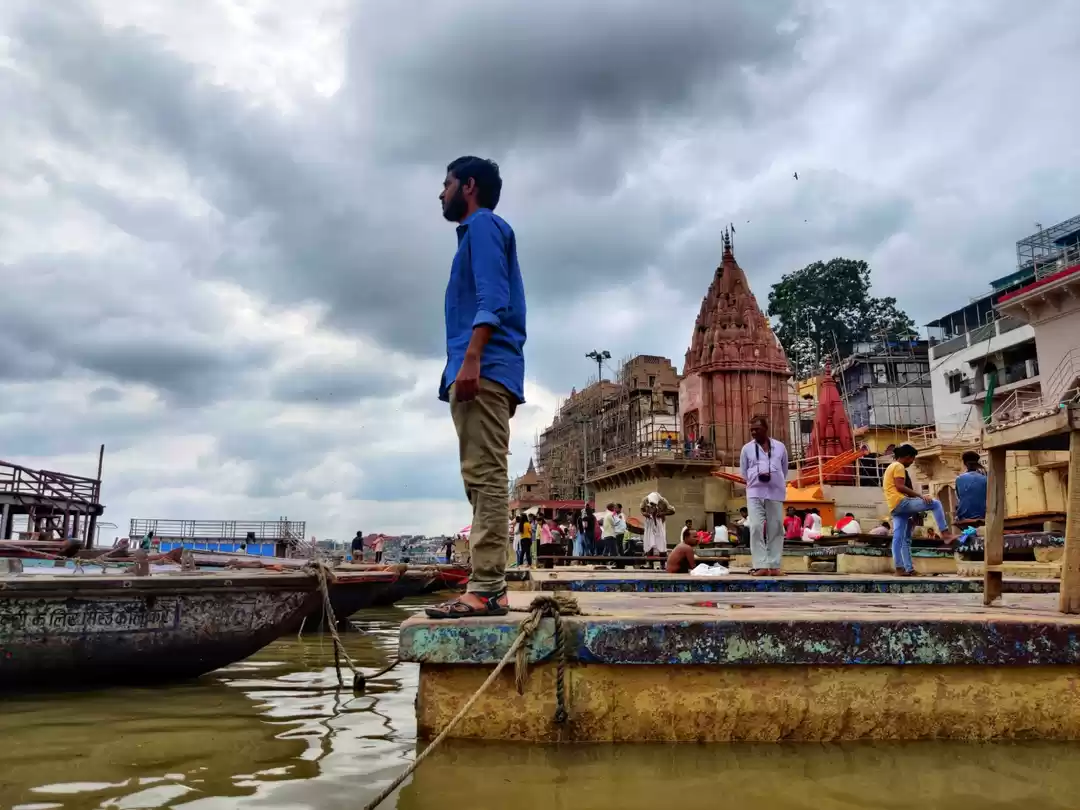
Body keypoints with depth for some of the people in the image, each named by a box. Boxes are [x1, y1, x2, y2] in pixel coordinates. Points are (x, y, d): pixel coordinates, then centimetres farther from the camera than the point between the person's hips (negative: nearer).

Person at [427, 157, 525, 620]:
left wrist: (470, 358, -23)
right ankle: (489, 588, 7)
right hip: (486, 372, 10)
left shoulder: (482, 225, 3)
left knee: (484, 476, -15)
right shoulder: (481, 231, 31)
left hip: (483, 369, -10)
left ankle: (485, 589, -17)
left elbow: (491, 298, -12)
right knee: (484, 478, 5)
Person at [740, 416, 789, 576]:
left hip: (775, 492, 1)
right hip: (755, 493, -1)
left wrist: (775, 480, 6)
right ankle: (761, 566, -12)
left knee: (775, 530, 1)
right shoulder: (747, 448, 6)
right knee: (756, 528, -11)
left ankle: (774, 565, 5)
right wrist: (758, 478, -1)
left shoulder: (780, 447, 8)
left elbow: (784, 471, 17)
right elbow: (744, 473, 11)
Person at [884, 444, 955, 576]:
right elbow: (900, 487, -15)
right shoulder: (898, 466, -2)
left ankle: (900, 568, 1)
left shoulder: (891, 467, 29)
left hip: (894, 508, 10)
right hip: (900, 502, -10)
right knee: (935, 503, -11)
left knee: (899, 539, 5)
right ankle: (945, 533, -15)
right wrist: (921, 496, -17)